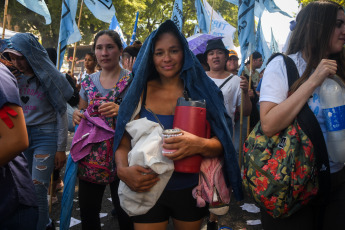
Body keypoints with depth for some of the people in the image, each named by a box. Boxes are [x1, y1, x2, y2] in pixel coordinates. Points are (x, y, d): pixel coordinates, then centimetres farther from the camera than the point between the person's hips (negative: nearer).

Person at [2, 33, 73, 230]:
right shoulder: (16, 77, 8)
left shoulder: (49, 77, -7)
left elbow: (61, 114, -8)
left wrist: (61, 149, -10)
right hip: (22, 134, 5)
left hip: (46, 136, -5)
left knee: (37, 190, -6)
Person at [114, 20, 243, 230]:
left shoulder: (200, 90, -4)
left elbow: (221, 144, -8)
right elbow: (124, 142, -3)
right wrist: (123, 170, -22)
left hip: (191, 190, 1)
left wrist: (200, 145, -29)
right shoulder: (140, 91, -3)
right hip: (147, 189, 0)